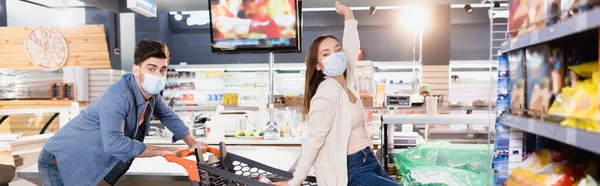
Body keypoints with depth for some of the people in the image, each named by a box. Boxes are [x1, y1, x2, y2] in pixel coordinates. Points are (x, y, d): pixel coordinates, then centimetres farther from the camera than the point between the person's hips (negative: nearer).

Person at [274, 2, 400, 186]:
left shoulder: (345, 83, 5)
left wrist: (349, 15, 21)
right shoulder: (325, 94, -19)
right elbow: (313, 143, -16)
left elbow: (352, 49, 21)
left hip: (369, 161, 9)